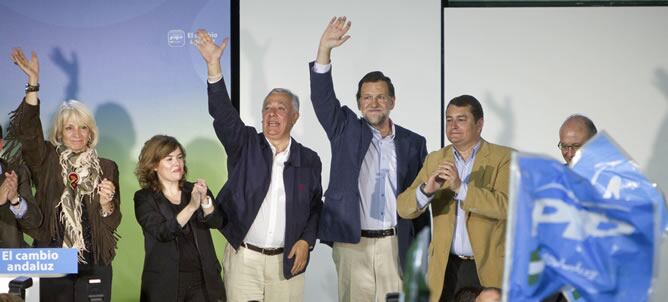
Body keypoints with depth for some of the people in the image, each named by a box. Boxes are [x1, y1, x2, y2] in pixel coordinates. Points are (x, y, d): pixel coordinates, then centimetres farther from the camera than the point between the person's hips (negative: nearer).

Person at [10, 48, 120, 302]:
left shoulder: (106, 167, 4)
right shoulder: (48, 161, 3)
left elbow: (113, 223, 4)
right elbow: (27, 131, -14)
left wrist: (106, 203, -19)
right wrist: (33, 81, -21)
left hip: (94, 265, 0)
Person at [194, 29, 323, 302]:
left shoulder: (309, 160, 6)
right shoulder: (244, 144, 3)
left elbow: (316, 207, 13)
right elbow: (222, 112, -12)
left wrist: (306, 241, -4)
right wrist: (214, 65, -23)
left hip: (287, 261, 1)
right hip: (243, 258, -1)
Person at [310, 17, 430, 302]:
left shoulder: (413, 143, 7)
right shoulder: (347, 131, 6)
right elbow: (322, 98, -8)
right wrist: (325, 49, -19)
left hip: (396, 244, 1)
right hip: (351, 243, 0)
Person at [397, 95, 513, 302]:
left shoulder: (504, 158, -2)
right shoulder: (435, 160, 9)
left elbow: (505, 205, -17)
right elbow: (404, 208, 1)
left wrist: (460, 187, -26)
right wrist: (427, 189, -20)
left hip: (489, 269, -3)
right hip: (446, 269, 3)